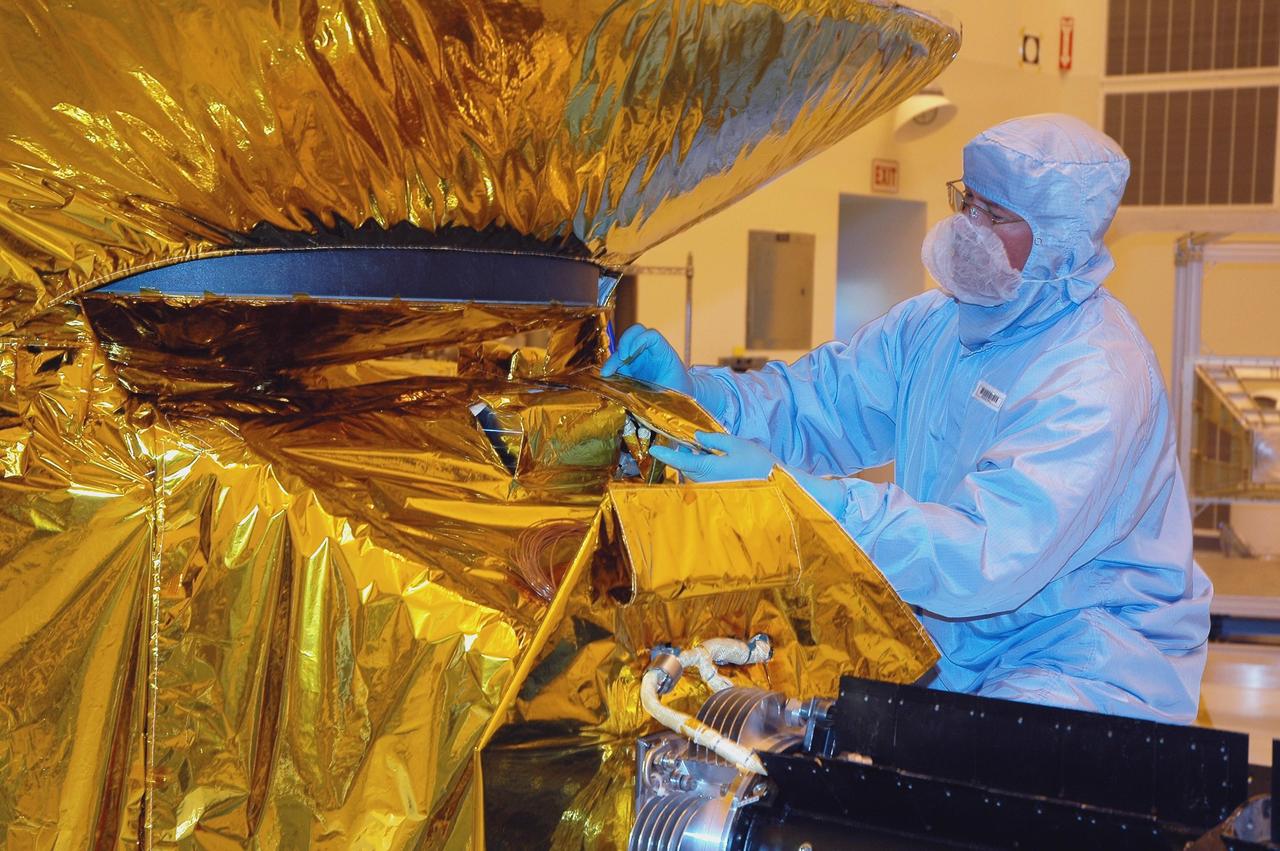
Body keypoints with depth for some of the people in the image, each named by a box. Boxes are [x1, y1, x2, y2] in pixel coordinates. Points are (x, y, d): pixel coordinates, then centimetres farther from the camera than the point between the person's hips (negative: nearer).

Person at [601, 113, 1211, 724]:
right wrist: (689, 390, -14)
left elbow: (988, 561, -32)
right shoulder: (937, 322, 6)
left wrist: (786, 490, -37)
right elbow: (811, 405, 8)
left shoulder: (1100, 381, -24)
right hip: (955, 638, 7)